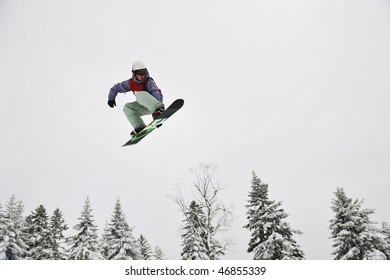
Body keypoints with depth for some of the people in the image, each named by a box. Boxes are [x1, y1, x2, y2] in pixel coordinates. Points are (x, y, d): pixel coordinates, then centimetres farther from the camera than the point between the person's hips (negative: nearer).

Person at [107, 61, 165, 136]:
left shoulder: (149, 82, -17)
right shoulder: (130, 83, -2)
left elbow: (155, 94, -30)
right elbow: (116, 87, 8)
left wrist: (157, 108, -43)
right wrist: (111, 98, -4)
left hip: (153, 104, -6)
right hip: (144, 106, 6)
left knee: (140, 94, -31)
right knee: (127, 107, -10)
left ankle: (158, 108, -51)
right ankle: (139, 127, -16)